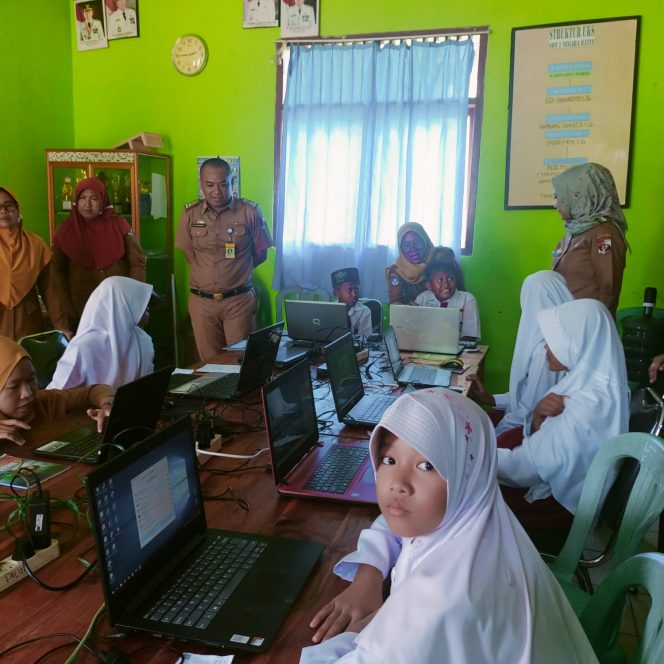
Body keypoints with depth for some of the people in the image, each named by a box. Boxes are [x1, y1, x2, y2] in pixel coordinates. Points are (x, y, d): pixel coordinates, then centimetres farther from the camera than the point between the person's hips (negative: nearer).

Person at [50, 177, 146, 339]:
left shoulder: (119, 225, 0)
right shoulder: (66, 230, 0)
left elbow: (137, 263, 1)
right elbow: (58, 271, 1)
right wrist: (65, 308, -7)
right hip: (82, 310, 0)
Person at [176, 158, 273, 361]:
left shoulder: (250, 212, -5)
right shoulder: (190, 214, 2)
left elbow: (260, 254, 5)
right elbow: (190, 255, 10)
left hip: (239, 300, -2)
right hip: (201, 301, 2)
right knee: (210, 362, 9)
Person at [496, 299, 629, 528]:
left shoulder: (585, 408, -34)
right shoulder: (588, 377, -6)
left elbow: (525, 467, -26)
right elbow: (541, 438, 1)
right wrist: (539, 414, -20)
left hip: (559, 499, -8)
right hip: (558, 476, 8)